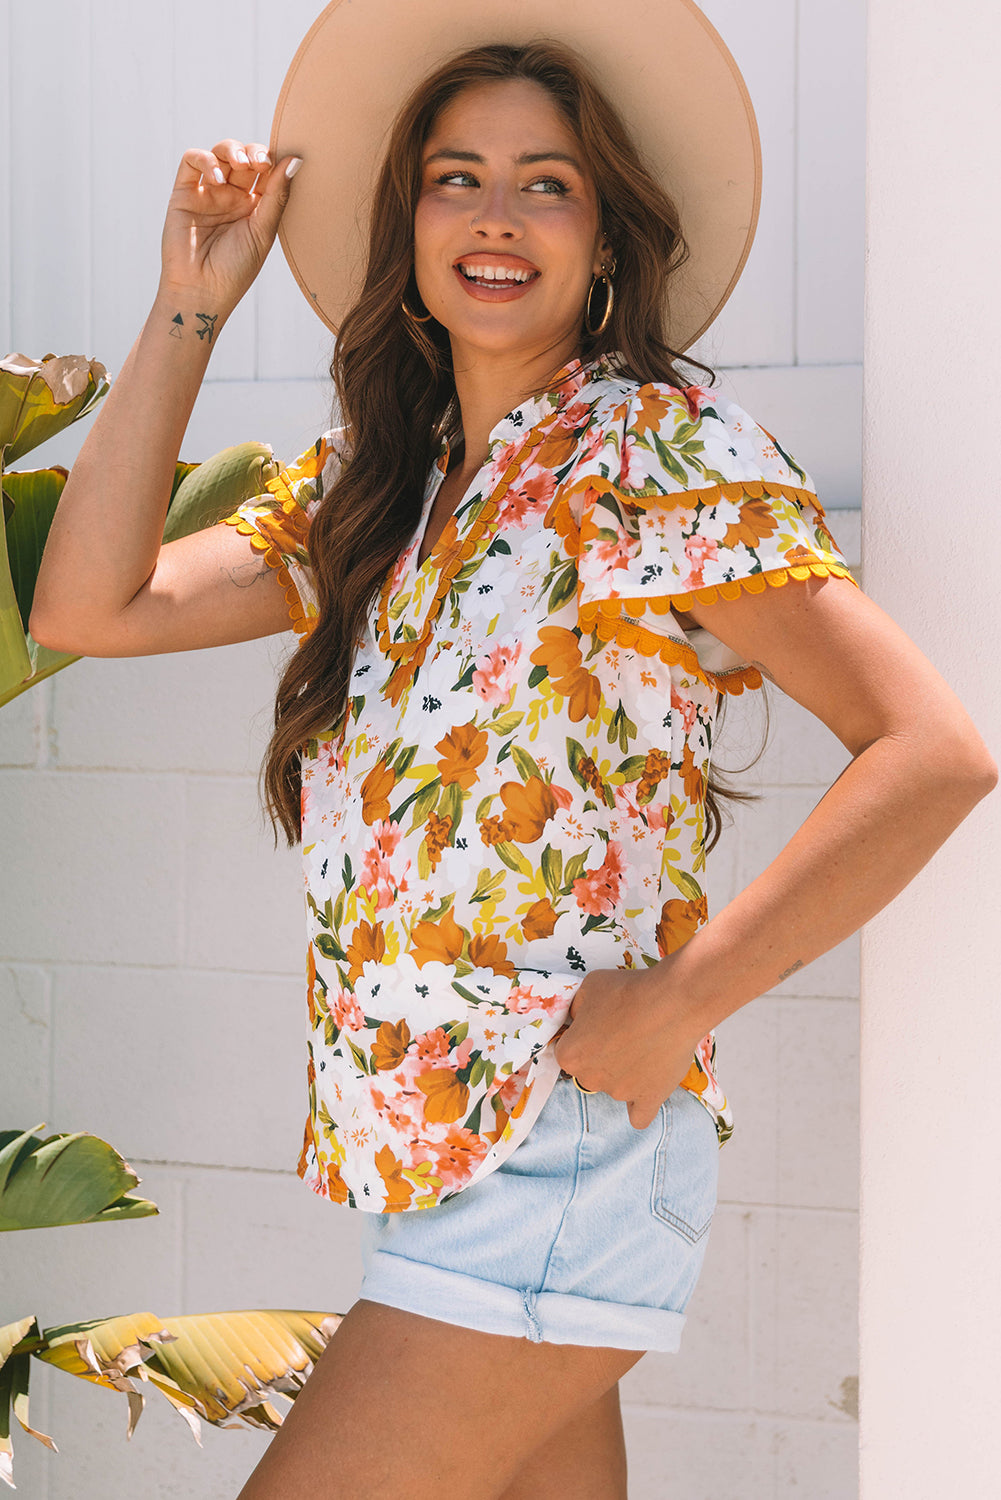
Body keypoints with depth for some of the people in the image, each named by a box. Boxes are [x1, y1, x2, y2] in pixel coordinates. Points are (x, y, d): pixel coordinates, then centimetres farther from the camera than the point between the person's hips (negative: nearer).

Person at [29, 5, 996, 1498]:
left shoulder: (662, 451, -9)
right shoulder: (365, 491, 12)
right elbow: (93, 607, 3)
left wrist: (677, 1003, -17)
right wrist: (188, 309, 2)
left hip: (562, 1142, -7)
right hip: (430, 1151, 7)